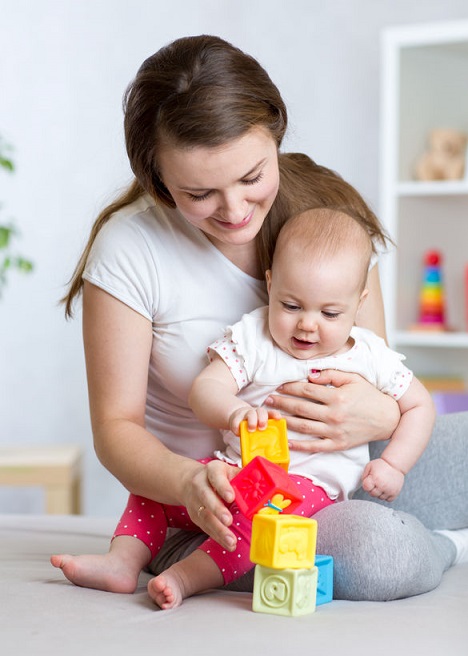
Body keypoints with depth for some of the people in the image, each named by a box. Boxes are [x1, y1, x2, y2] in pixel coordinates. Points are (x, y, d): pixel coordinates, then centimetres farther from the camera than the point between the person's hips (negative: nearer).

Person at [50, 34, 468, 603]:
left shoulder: (326, 210, -2)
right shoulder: (130, 247, -13)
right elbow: (116, 427, -11)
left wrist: (379, 416, -21)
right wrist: (192, 483, -33)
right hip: (213, 506, -6)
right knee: (379, 553, -35)